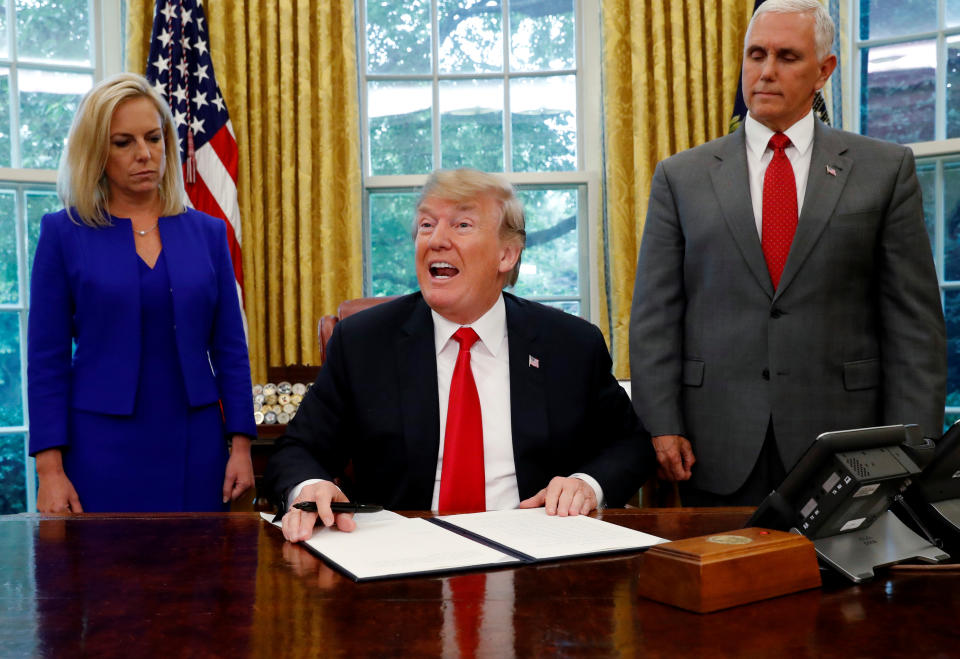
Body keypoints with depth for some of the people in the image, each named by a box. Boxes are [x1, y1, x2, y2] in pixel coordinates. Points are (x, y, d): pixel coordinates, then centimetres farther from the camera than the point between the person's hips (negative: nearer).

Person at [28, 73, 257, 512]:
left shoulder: (207, 233, 5)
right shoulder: (63, 233, 0)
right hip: (102, 451, -2)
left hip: (194, 450, 2)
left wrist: (242, 444, -1)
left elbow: (230, 349, 6)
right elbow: (47, 359, -1)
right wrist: (49, 468, -7)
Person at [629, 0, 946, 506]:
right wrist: (662, 426, -6)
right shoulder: (680, 176, 7)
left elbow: (913, 320, 2)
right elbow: (655, 316, 3)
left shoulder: (885, 169, 6)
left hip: (843, 447, 0)